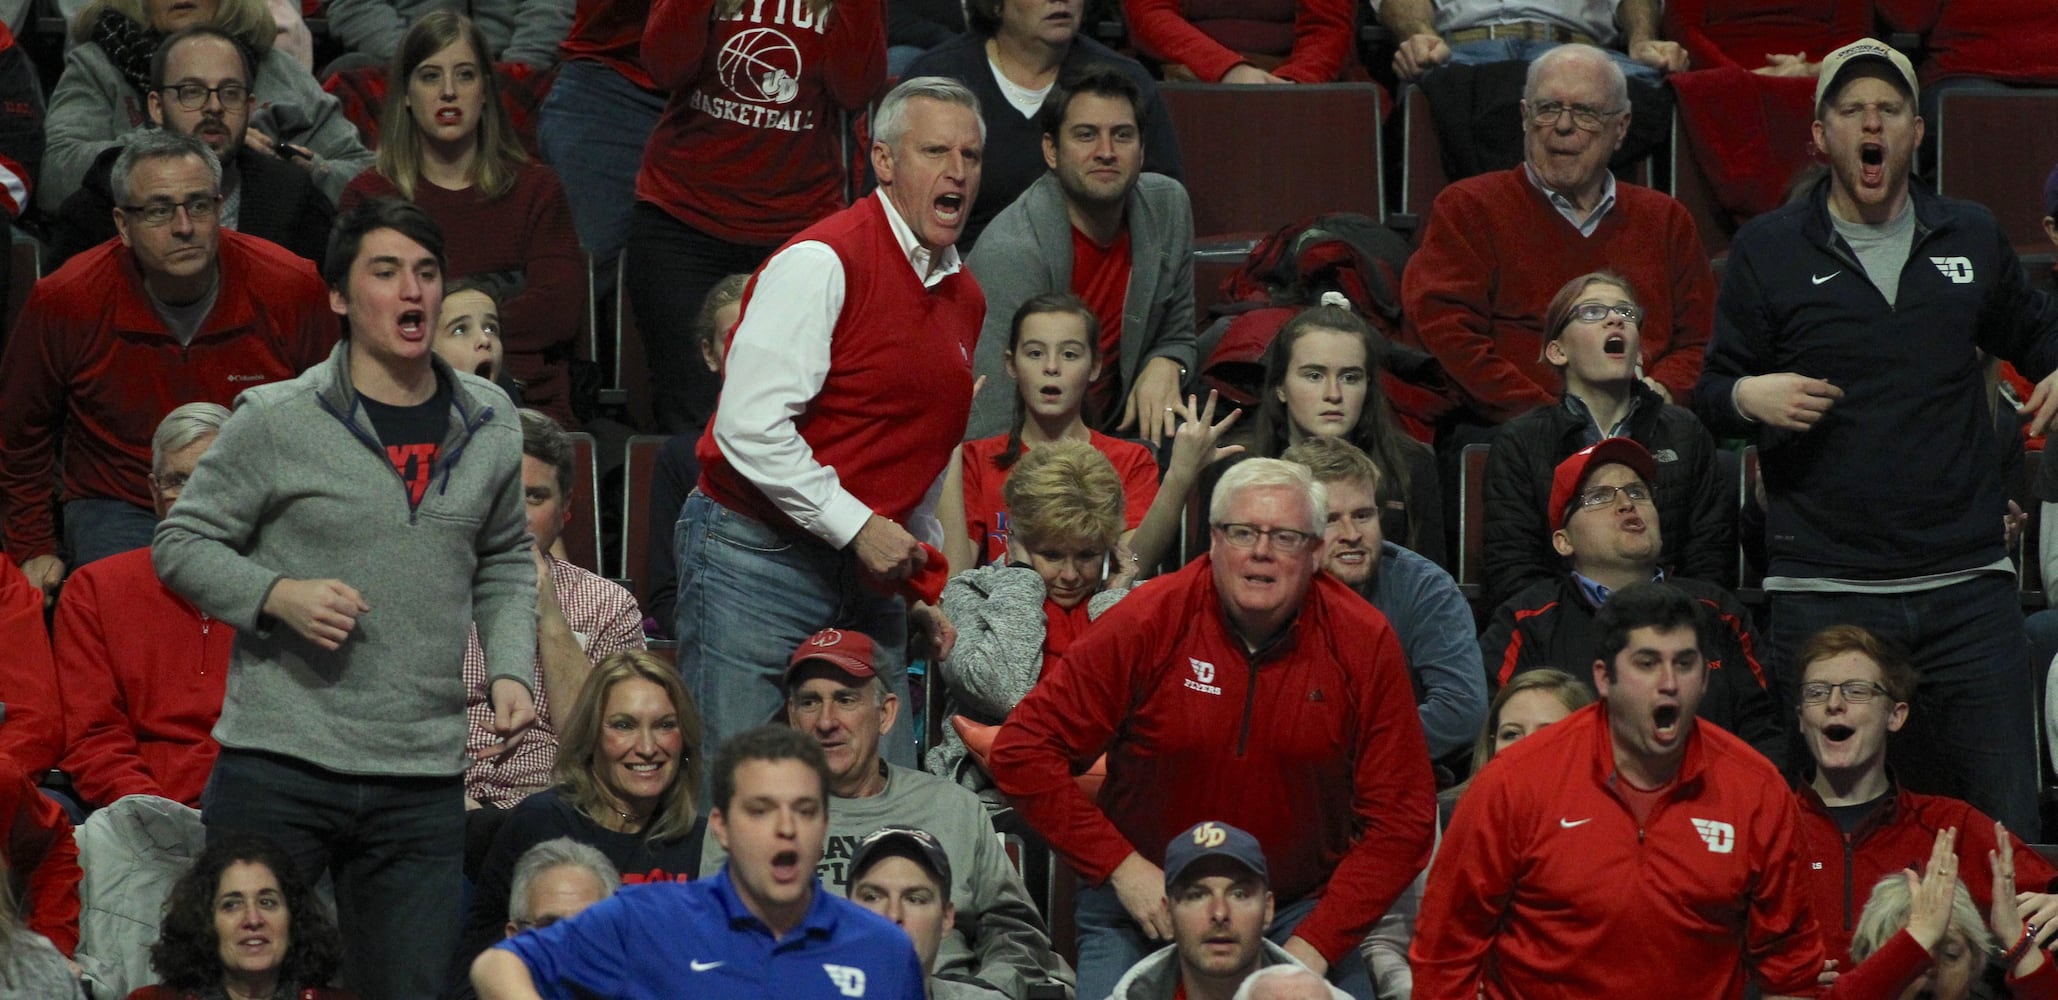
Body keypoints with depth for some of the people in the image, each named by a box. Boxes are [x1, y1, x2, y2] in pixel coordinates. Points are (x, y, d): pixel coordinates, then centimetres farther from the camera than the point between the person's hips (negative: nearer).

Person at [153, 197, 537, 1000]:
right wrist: (279, 596, -16)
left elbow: (504, 566, 21)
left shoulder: (490, 425, 9)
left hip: (423, 780, 4)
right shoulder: (277, 420, -5)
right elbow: (182, 543, 0)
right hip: (278, 768, -4)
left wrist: (511, 670, 4)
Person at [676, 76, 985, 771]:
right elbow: (751, 428, -20)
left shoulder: (964, 296, 14)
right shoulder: (824, 263, -12)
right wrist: (859, 527, -18)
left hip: (868, 580, 7)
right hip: (758, 563, -7)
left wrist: (919, 585, 19)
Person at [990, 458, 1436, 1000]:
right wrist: (1122, 867, -13)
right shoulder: (1149, 623, -11)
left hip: (1302, 910, 1)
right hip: (1145, 909, -1)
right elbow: (1023, 750, -9)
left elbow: (1401, 819, -4)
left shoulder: (1366, 644, -6)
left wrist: (1314, 946, -13)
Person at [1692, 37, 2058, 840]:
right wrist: (1747, 396, -14)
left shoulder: (1971, 238, 13)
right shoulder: (1767, 251, 6)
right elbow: (1710, 397, 9)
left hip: (1966, 585, 2)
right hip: (1824, 591, -2)